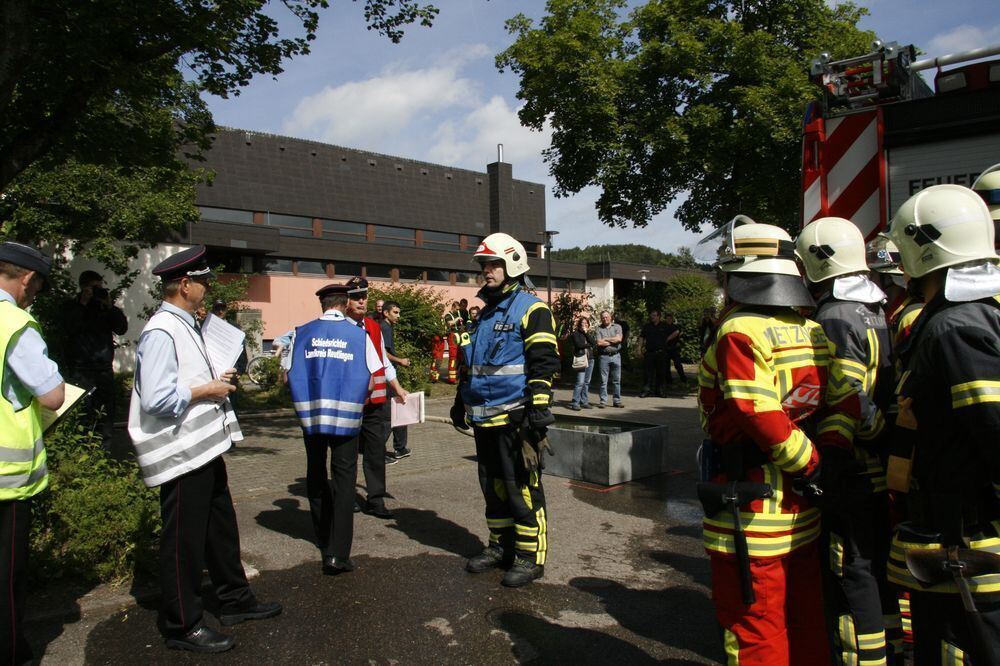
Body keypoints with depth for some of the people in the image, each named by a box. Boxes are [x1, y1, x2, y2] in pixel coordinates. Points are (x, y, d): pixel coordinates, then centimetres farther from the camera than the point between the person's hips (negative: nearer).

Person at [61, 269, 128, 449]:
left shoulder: (105, 307, 12)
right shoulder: (71, 306, 5)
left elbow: (122, 328, 2)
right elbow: (67, 330, -12)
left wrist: (110, 306, -7)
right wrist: (82, 304, -12)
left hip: (104, 368, 3)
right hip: (80, 371, -3)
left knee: (106, 413, 6)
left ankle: (105, 452, 16)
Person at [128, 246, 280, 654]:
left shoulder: (185, 325, 12)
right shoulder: (161, 332, -20)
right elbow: (157, 399, -27)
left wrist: (215, 380, 5)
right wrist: (206, 390, -16)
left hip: (204, 447, 10)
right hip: (181, 454, -10)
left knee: (220, 528, 21)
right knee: (183, 541, 4)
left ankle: (235, 600, 38)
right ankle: (182, 627, 21)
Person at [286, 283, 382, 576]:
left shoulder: (302, 333, 0)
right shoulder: (359, 334, -4)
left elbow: (289, 376, 2)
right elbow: (370, 382, -4)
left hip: (310, 417, 2)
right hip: (346, 418, -2)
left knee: (316, 476, 19)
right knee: (344, 479, 2)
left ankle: (324, 539, 34)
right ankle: (337, 554, -3)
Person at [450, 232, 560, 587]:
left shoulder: (531, 309, -7)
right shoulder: (485, 313, 18)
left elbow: (544, 364, -15)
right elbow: (470, 363, 25)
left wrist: (538, 409, -21)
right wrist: (461, 402, 25)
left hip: (515, 418, -8)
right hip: (484, 418, 8)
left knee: (522, 489, -1)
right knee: (493, 486, 16)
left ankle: (530, 557, 10)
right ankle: (500, 546, 30)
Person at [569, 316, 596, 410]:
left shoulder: (590, 333, 18)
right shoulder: (575, 333, 3)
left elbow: (594, 343, 2)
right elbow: (578, 344, -12)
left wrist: (587, 333, -2)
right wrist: (589, 345, -1)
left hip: (590, 359, 6)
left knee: (587, 382, 6)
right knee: (580, 382, -13)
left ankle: (584, 402, 12)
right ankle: (575, 403, -10)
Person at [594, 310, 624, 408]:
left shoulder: (617, 327, 9)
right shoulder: (598, 329, 4)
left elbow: (619, 339, -7)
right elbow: (599, 343, -9)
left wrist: (606, 339, -5)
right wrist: (613, 341, -4)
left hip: (616, 356, 2)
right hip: (603, 356, -2)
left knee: (617, 380, 5)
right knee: (603, 380, -1)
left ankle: (617, 400, 13)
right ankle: (603, 401, 6)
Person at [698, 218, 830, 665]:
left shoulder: (740, 331, -17)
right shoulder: (811, 331, 5)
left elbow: (760, 416, -24)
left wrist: (811, 464, -11)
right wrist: (813, 465, 7)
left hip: (749, 511, -7)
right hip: (802, 510, 8)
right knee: (804, 625, 23)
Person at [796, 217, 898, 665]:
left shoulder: (834, 319, -17)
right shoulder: (879, 313, 11)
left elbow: (846, 405, -22)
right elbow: (886, 393, 16)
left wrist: (824, 468, -18)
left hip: (850, 475, -10)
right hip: (886, 469, 10)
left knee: (851, 576, 1)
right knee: (881, 567, 21)